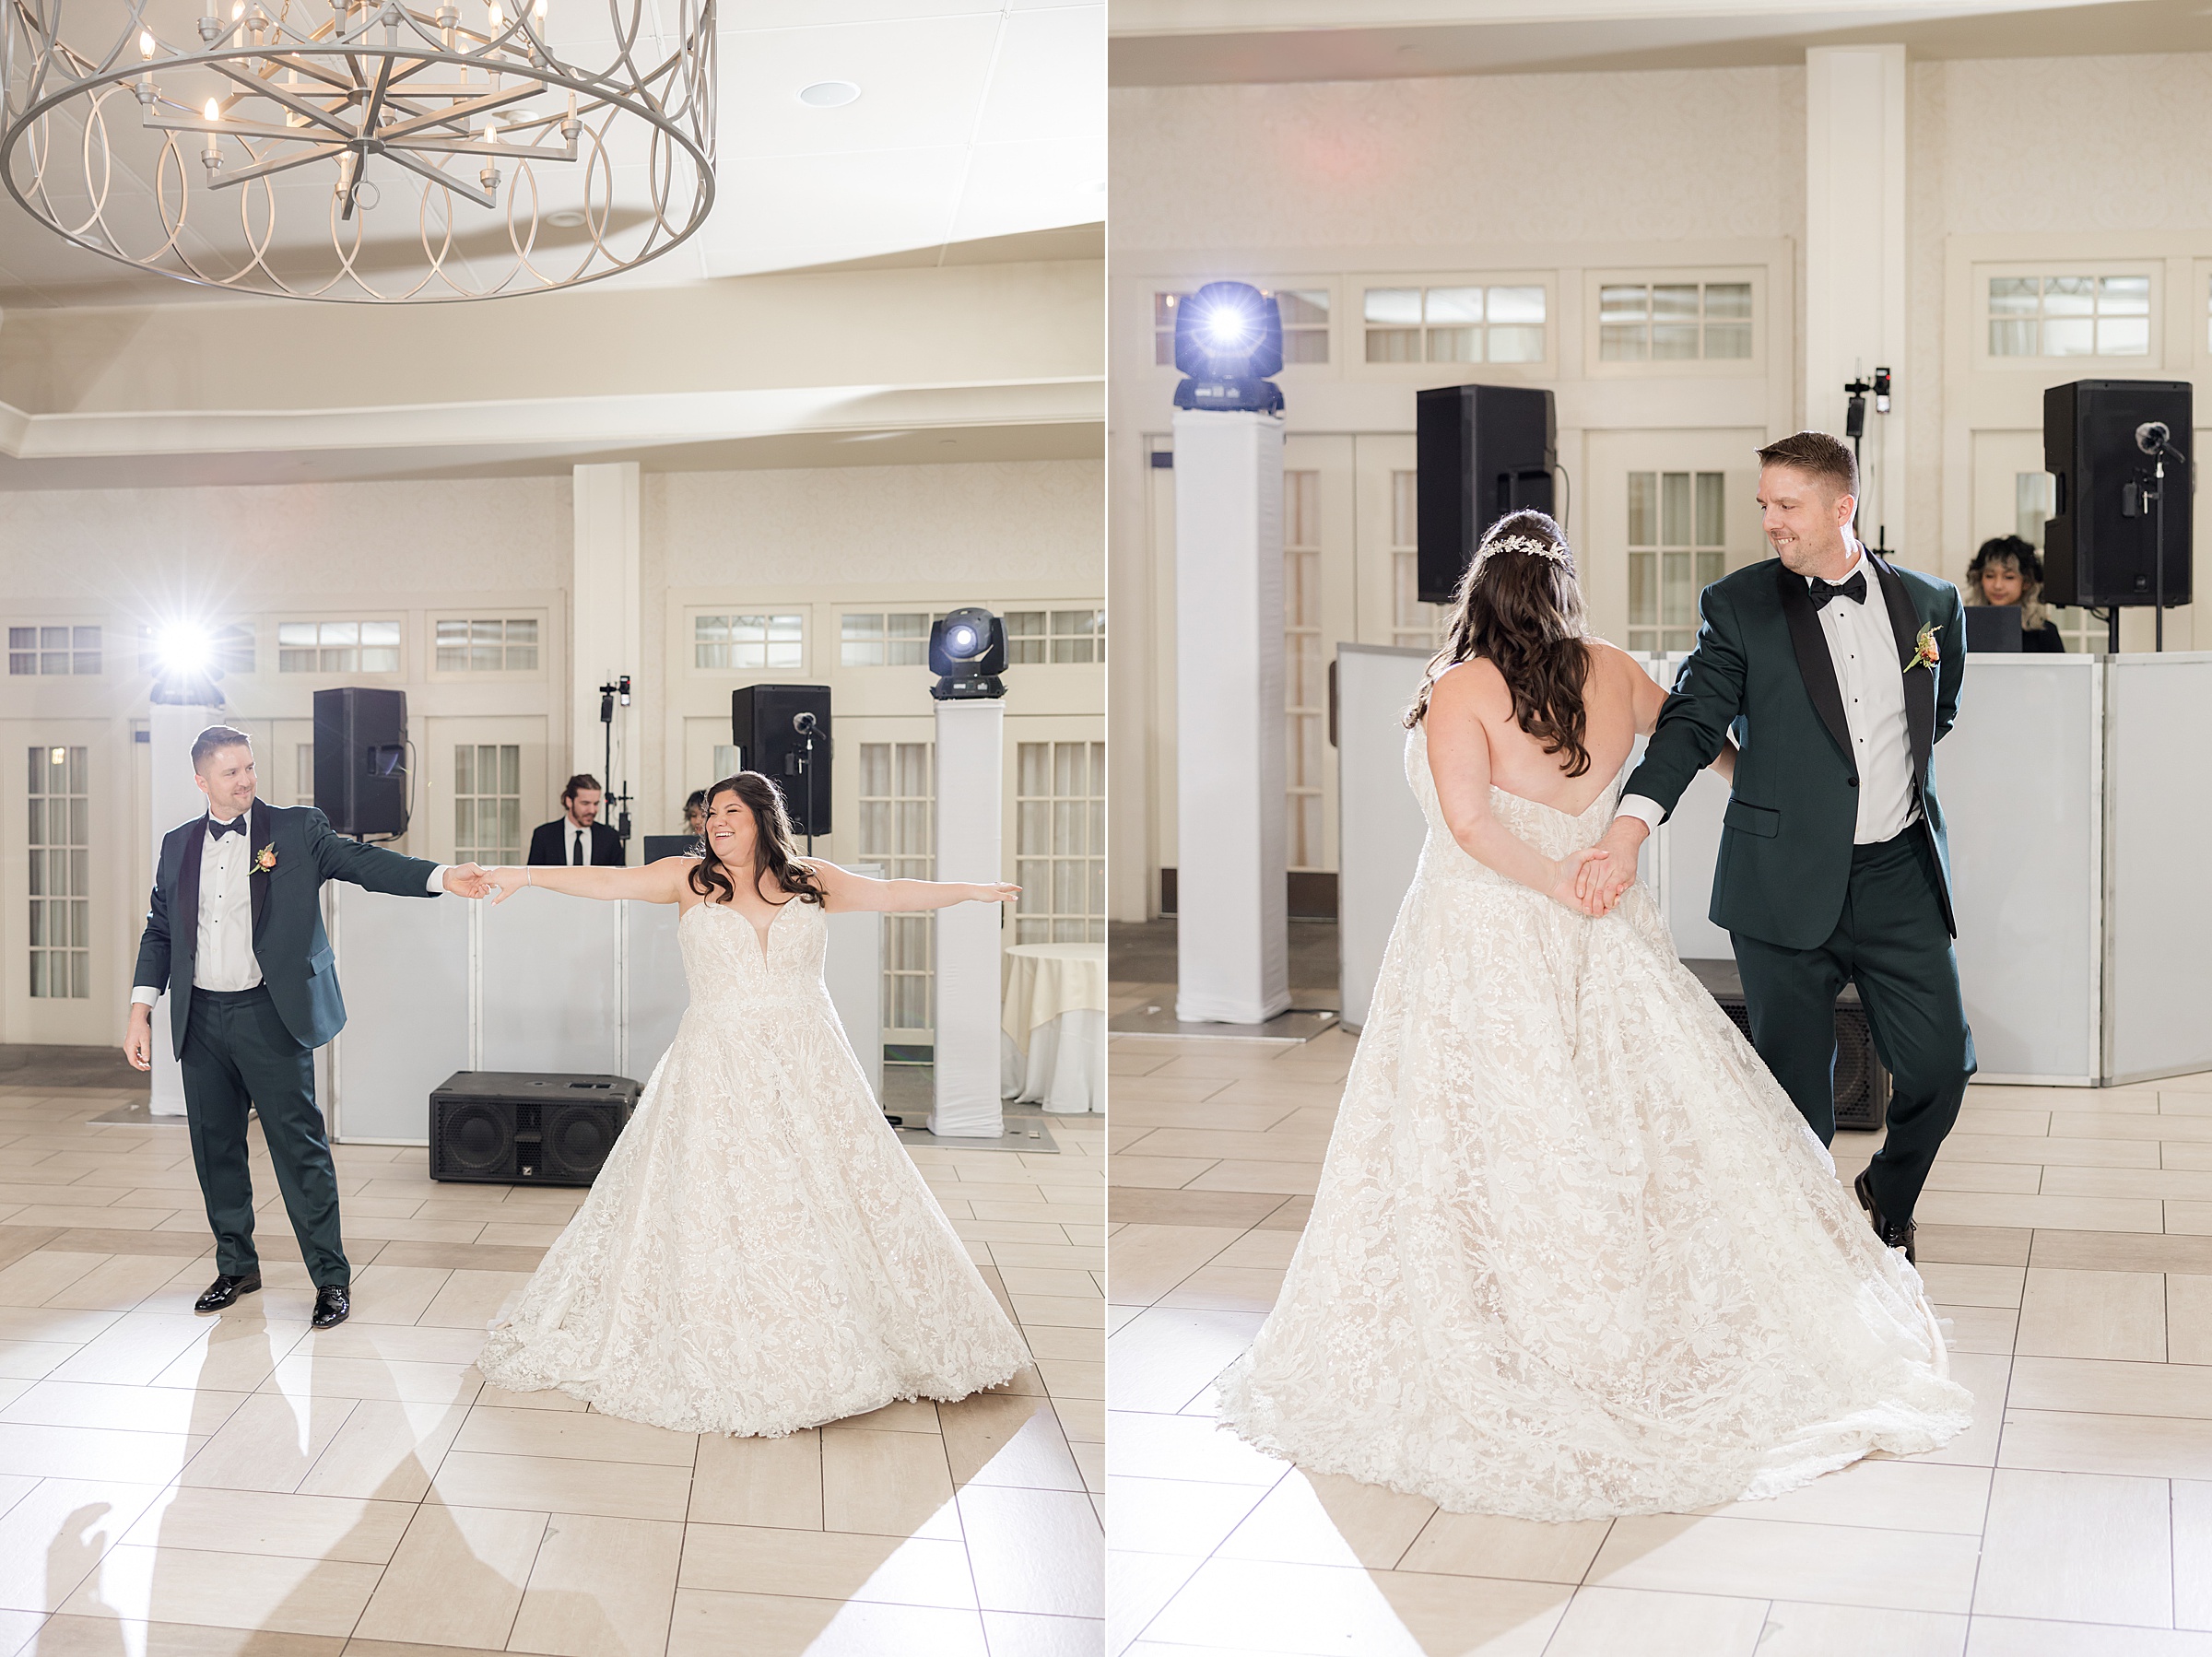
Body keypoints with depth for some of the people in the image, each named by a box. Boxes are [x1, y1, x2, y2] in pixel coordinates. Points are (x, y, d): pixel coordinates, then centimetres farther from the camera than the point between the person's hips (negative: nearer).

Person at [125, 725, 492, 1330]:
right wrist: (140, 1013, 8)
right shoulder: (177, 846, 10)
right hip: (200, 1019, 4)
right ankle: (237, 1266, 29)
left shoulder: (296, 830, -1)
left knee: (299, 1146, -5)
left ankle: (332, 1277, 3)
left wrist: (442, 877, -29)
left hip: (268, 1014, -4)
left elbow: (362, 861, -13)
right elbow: (160, 932, 15)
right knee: (215, 1148, 12)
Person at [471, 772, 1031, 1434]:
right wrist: (525, 876, -16)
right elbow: (609, 882, -5)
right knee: (716, 1209, -3)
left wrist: (974, 890, 7)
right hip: (718, 1071, -1)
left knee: (829, 1201, 4)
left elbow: (893, 893, 11)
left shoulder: (810, 881, 8)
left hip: (808, 1068, 2)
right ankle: (731, 1360, 7)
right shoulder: (688, 879, 4)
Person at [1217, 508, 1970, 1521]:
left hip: (1485, 940, -5)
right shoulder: (1612, 675, 3)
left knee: (1490, 1152, 1)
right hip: (1598, 944, 5)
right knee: (1645, 1127, 14)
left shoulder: (1462, 688, -13)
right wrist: (1754, 779, 41)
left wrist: (1559, 884, -12)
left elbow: (1468, 820, -23)